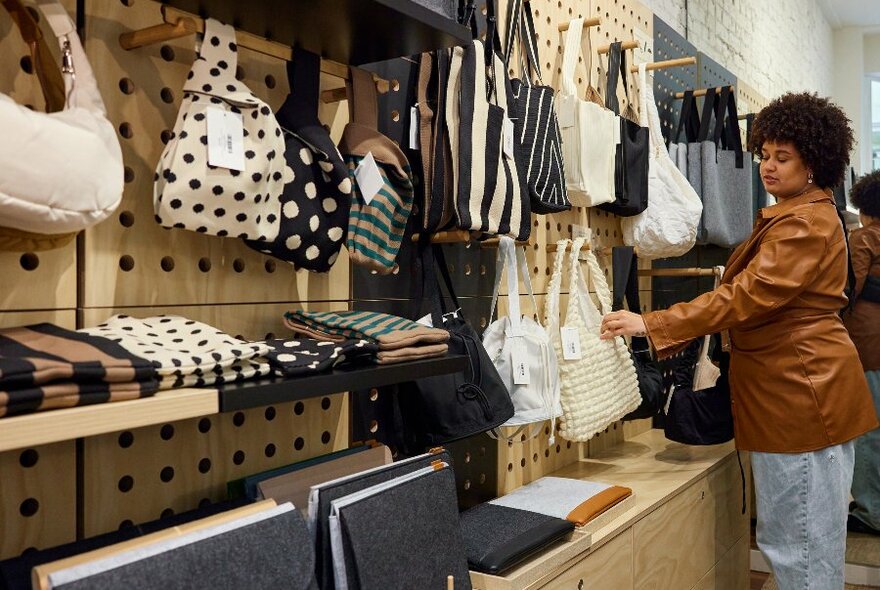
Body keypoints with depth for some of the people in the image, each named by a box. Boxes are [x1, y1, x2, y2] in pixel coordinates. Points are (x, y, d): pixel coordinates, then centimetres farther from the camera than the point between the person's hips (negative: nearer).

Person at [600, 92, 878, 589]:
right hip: (791, 386, 10)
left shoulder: (807, 223, -15)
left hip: (802, 391, -10)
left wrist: (652, 325, -27)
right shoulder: (786, 216, 18)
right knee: (786, 534, 19)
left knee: (802, 545, 1)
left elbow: (747, 295, -25)